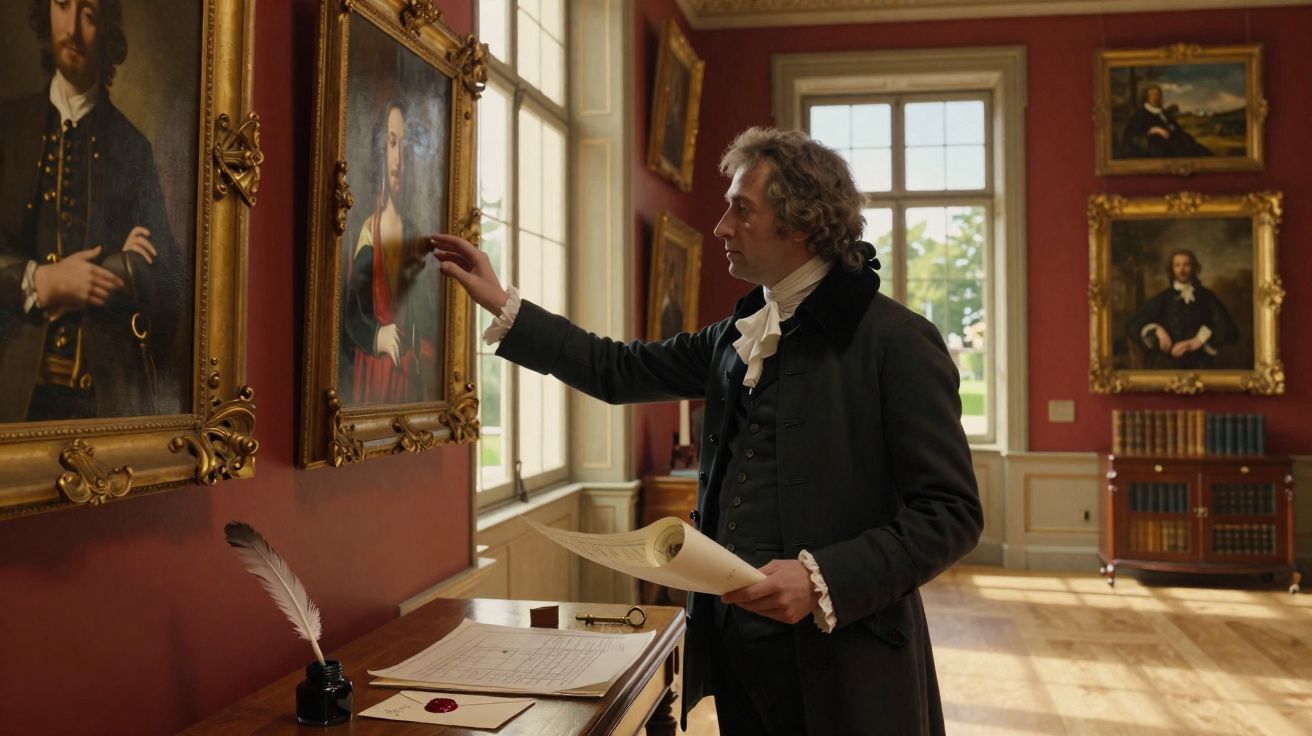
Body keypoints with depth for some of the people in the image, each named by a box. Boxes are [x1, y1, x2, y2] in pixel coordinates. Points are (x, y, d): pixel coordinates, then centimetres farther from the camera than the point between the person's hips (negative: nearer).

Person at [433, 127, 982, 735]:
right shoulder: (734, 337, 9)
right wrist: (501, 304, 13)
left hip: (838, 667, -6)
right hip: (733, 648, 6)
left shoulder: (897, 340, -13)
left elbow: (951, 513, -15)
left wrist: (824, 578, -25)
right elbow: (619, 371, 15)